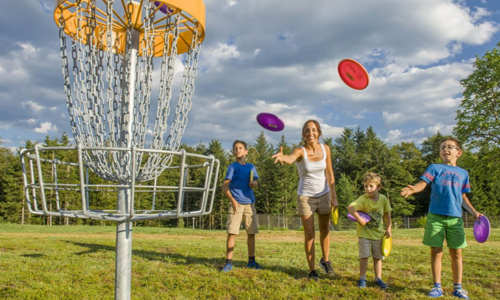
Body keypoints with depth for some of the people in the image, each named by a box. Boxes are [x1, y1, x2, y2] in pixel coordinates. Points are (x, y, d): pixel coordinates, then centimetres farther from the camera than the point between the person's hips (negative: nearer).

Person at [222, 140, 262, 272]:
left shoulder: (251, 167, 11)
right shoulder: (232, 167, -1)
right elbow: (225, 187, -7)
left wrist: (254, 184, -5)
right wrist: (233, 201, -20)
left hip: (250, 204, 4)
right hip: (236, 204, -4)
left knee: (251, 233, 8)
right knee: (232, 232, -6)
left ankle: (251, 260, 20)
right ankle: (229, 262, 0)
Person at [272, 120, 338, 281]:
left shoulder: (325, 148, -6)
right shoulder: (300, 151, -18)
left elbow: (329, 173, 1)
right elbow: (291, 158, -43)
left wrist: (333, 196, 0)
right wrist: (282, 156, -67)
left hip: (324, 194, 3)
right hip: (306, 196, -3)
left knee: (325, 229, 15)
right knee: (309, 233, -1)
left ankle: (325, 260, 37)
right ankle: (312, 270, 10)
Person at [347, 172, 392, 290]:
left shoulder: (383, 199, -6)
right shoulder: (363, 199, -19)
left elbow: (387, 214, 6)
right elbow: (350, 208, -34)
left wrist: (388, 229, 5)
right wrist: (360, 219, -33)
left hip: (378, 233, 3)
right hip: (364, 233, -3)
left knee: (378, 257, 12)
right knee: (364, 256, 2)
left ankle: (378, 279, 26)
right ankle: (362, 278, 16)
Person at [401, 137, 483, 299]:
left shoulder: (463, 173, 13)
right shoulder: (435, 168, 3)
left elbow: (463, 198, 20)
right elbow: (423, 183, -13)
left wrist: (475, 212, 10)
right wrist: (413, 189, -34)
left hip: (455, 218, 3)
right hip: (435, 217, -2)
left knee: (456, 253, 8)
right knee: (436, 252, 3)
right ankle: (437, 287, 15)